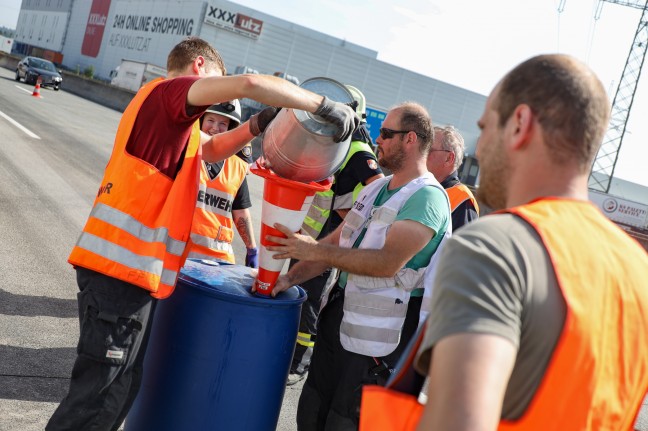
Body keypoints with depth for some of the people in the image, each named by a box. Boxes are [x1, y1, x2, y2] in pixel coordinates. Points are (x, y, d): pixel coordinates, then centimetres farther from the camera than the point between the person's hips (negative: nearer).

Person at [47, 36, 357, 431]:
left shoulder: (161, 103, 24)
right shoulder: (172, 90, -6)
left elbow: (211, 149, 33)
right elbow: (249, 84, -23)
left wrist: (258, 124, 16)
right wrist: (325, 105, -14)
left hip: (119, 264, 10)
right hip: (124, 265, -10)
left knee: (121, 386, 16)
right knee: (100, 395, -3)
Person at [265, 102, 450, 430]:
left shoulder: (427, 197, -16)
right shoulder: (376, 188, 11)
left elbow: (388, 262, -26)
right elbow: (336, 242, 11)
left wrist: (316, 251, -23)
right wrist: (290, 277, -1)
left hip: (378, 335, -8)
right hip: (338, 314, 8)